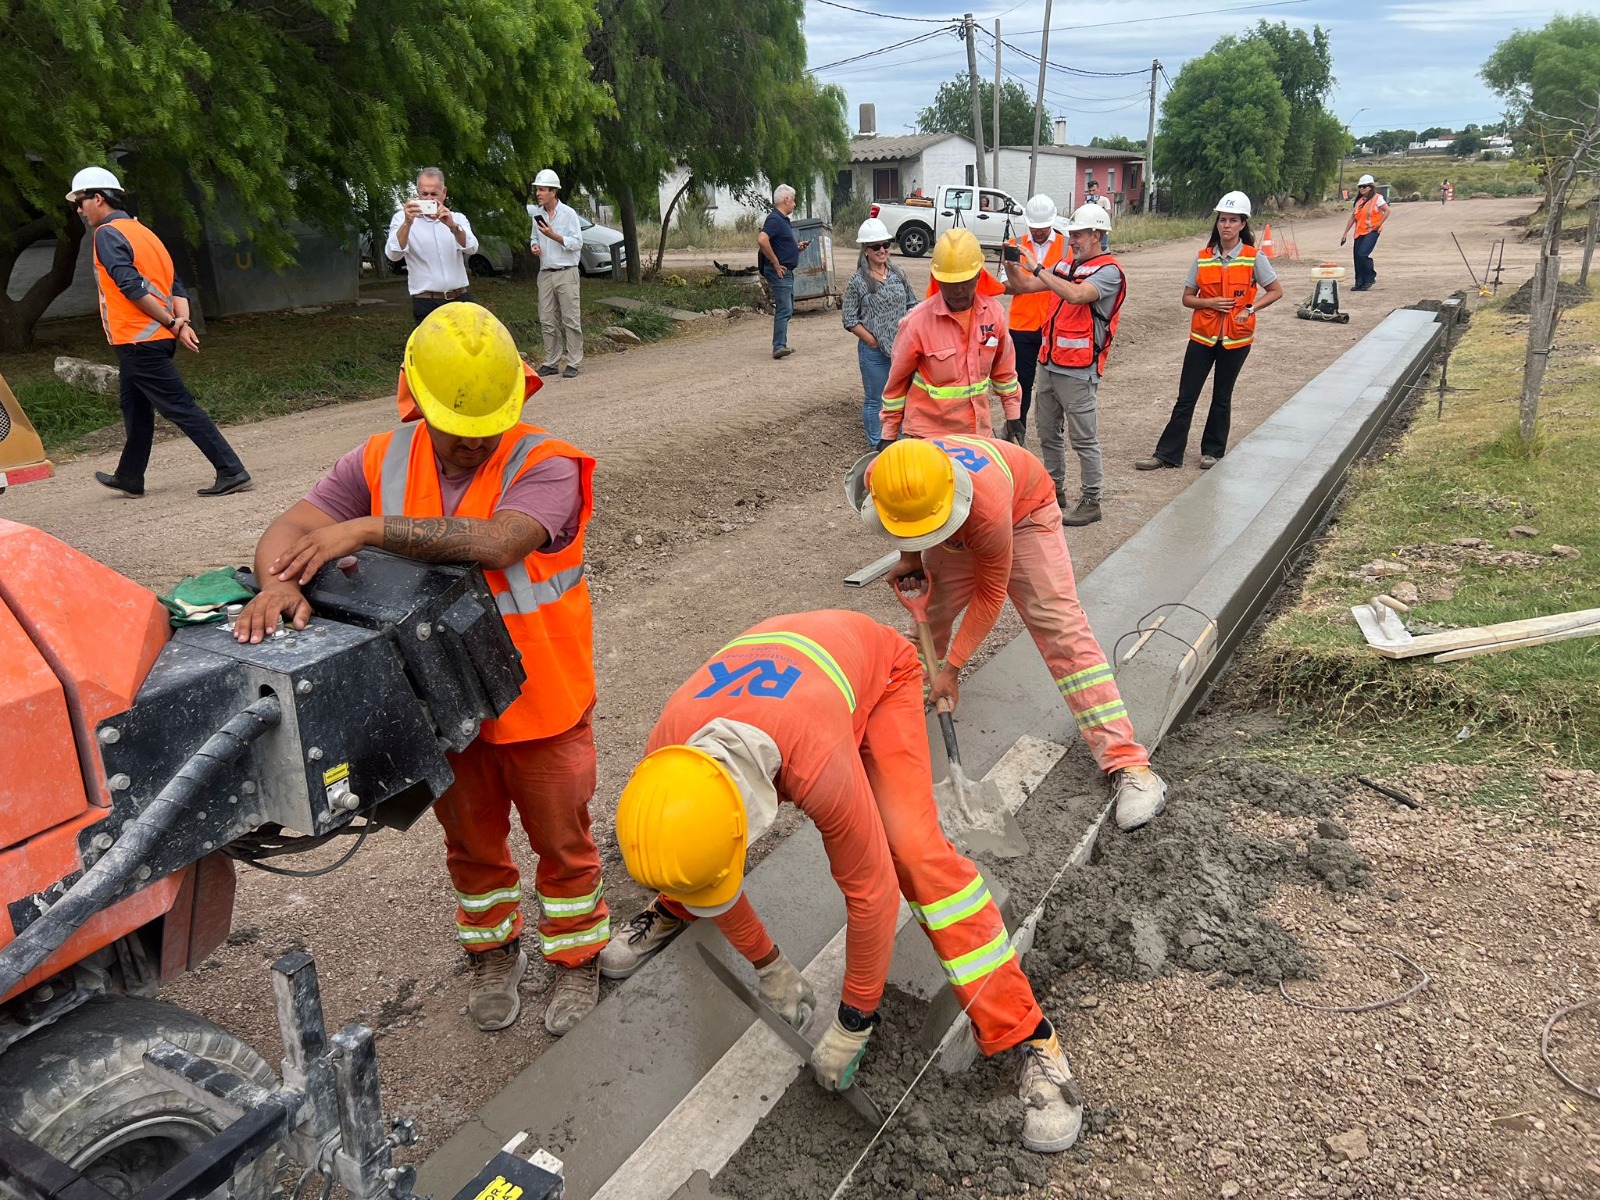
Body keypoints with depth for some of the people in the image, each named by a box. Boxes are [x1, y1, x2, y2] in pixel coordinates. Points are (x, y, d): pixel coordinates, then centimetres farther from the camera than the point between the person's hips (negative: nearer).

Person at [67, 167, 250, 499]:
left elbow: (132, 287, -20)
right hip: (155, 339, 10)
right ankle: (129, 478, 32)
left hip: (137, 341, -10)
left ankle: (231, 471, -14)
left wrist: (172, 323, -14)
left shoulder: (106, 233, -9)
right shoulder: (142, 232, 18)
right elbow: (175, 284, 9)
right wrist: (182, 322, -4)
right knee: (135, 408, 20)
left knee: (179, 407, -10)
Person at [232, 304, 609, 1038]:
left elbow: (496, 542, -38)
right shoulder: (382, 464, -5)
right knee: (470, 842, 23)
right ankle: (492, 955, 49)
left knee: (561, 842, 16)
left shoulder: (546, 467, -20)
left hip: (540, 707, -4)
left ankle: (576, 959, 41)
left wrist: (372, 528, -36)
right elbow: (288, 530, -10)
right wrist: (279, 582, -33)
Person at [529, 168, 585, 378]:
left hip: (566, 272, -5)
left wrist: (554, 236, -17)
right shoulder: (537, 214, 10)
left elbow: (577, 243, -8)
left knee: (570, 319, -4)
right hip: (545, 273, 5)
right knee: (547, 320, 5)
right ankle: (551, 362, 12)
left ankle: (574, 363, 0)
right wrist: (534, 245, 0)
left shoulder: (568, 213, -5)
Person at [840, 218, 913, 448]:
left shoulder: (898, 274, 5)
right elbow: (849, 319, -7)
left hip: (902, 347, 4)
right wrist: (872, 341, -11)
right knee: (875, 400, 7)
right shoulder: (858, 281, -8)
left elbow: (912, 303, 15)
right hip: (874, 351, -4)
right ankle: (877, 446, 21)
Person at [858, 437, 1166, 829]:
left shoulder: (988, 505, -45)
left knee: (1059, 625, -17)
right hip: (958, 529, 5)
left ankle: (1126, 761, -19)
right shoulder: (879, 476, -32)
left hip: (1024, 511, -5)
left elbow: (990, 594, -28)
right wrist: (909, 557, -10)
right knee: (927, 609, 4)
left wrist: (952, 667, -22)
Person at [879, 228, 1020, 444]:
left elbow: (1003, 369, 11)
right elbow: (897, 380, -5)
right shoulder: (917, 321, -15)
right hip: (927, 434, -4)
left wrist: (1013, 414, 13)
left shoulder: (994, 312, -4)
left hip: (978, 429, 4)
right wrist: (889, 434, 0)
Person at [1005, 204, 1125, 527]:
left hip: (1078, 371, -8)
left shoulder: (1109, 271, -9)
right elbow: (1025, 287, 12)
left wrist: (1037, 267, -25)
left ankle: (1092, 502, 8)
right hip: (1049, 365, 8)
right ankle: (1055, 490, 30)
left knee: (1084, 439, -1)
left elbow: (1076, 295, -27)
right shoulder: (1066, 266, 14)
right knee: (1048, 435, 16)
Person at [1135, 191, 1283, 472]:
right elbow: (1187, 298, 5)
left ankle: (1212, 451, 23)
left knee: (1222, 397, 10)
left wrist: (1251, 309, -10)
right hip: (1203, 335, 1)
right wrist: (1209, 303, -13)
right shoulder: (1203, 258, 1)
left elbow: (1276, 291, 3)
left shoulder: (1254, 258, -4)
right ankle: (1167, 453, 5)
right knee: (1186, 397, 1)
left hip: (1236, 338, -1)